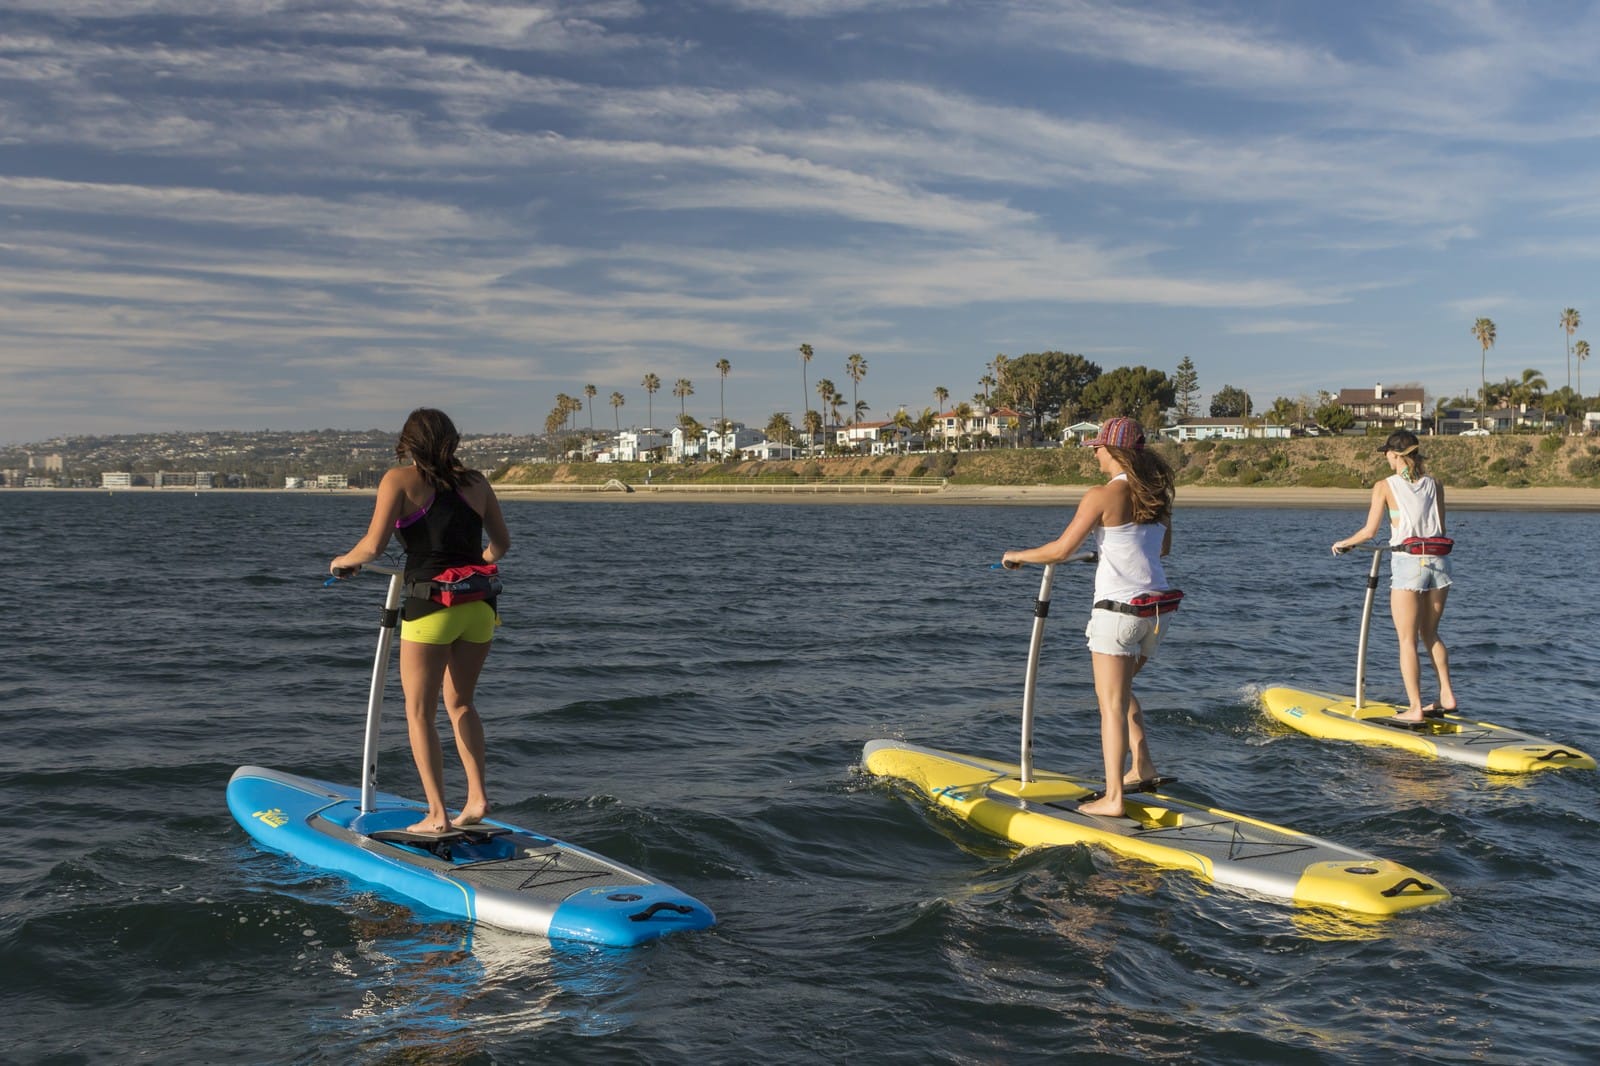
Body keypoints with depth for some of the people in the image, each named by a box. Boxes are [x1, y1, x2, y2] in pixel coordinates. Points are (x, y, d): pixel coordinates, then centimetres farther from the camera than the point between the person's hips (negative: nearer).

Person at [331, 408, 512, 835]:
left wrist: (345, 560, 12)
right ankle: (477, 797, 13)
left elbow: (373, 546, -9)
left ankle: (437, 815, 3)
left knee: (419, 711, 7)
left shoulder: (400, 480, -2)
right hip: (480, 606, 5)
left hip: (430, 606, -5)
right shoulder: (476, 481, 10)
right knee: (460, 703, 21)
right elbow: (502, 542, 18)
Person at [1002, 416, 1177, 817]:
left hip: (1118, 609, -7)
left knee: (1112, 704, -1)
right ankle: (1143, 771, 22)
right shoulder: (1156, 494, 7)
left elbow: (1061, 549, -14)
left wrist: (1018, 556, 3)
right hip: (1155, 606, 7)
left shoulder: (1103, 496, -14)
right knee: (1120, 690, 25)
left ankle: (1112, 797, 0)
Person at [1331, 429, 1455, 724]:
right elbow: (1441, 529, 10)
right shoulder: (1434, 485, 8)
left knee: (1407, 641, 1)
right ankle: (1447, 696, 20)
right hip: (1438, 560, 5)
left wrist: (1344, 543, 14)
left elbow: (1369, 531, -4)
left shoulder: (1385, 486, -3)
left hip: (1407, 564, -5)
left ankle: (1415, 709, 0)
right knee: (1430, 634, 21)